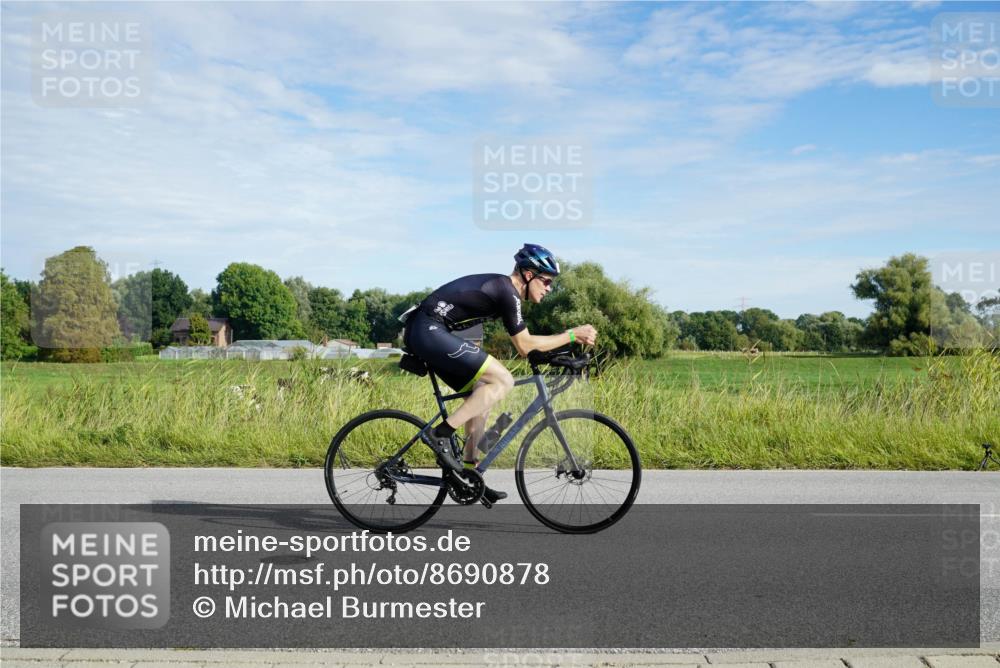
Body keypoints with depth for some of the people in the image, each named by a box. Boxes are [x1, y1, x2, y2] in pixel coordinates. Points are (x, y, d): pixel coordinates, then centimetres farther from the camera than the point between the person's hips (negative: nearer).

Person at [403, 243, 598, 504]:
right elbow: (524, 346, -9)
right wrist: (572, 335, -5)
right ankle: (440, 434, -13)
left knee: (481, 397, 15)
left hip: (421, 332, 11)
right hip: (429, 331, -11)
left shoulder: (500, 286, 18)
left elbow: (523, 343, 26)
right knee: (503, 381, -15)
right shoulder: (507, 292, -11)